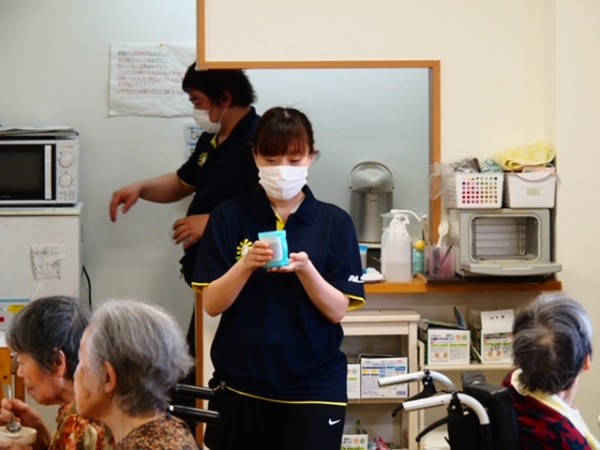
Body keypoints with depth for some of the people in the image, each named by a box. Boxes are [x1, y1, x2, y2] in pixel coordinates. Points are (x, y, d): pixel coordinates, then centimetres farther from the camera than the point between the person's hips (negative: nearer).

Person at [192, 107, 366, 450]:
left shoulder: (335, 223, -1)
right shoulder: (229, 217, 0)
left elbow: (337, 311, -4)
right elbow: (212, 305, -4)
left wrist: (305, 269, -21)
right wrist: (246, 265, -21)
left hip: (313, 387, -1)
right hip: (241, 384, 1)